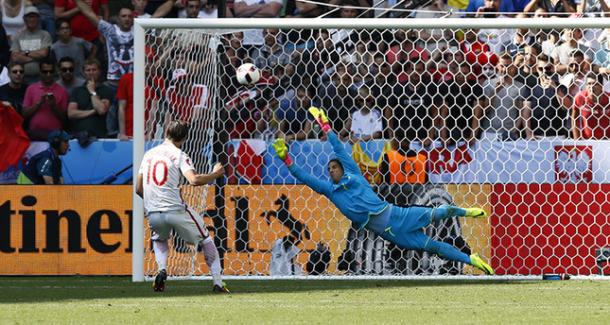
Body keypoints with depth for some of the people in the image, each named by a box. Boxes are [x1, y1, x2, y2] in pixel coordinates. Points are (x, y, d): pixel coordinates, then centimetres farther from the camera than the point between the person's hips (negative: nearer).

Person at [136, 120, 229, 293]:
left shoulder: (149, 154, 14)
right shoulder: (178, 155, -2)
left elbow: (138, 189, 16)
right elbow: (194, 180, -19)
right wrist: (215, 174, -3)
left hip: (152, 214, 4)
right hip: (175, 210, -4)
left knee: (159, 239, 36)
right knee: (206, 240, 17)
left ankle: (162, 270, 8)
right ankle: (217, 283, 9)